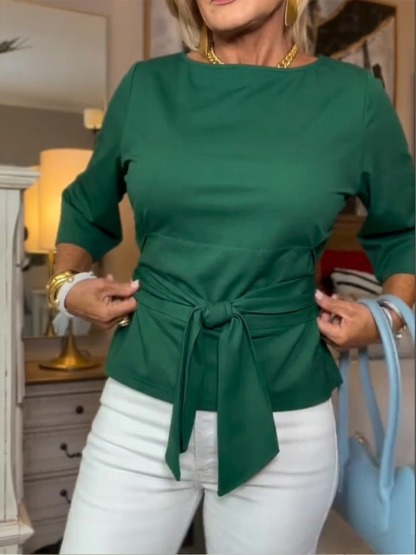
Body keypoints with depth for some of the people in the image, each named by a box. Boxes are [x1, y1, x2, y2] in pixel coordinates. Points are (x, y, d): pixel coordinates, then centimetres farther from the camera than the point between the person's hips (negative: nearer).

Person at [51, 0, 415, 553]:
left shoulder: (353, 97, -1)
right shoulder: (146, 86, 3)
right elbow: (87, 208, 18)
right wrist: (67, 284, 2)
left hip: (285, 423, 0)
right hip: (142, 409, 1)